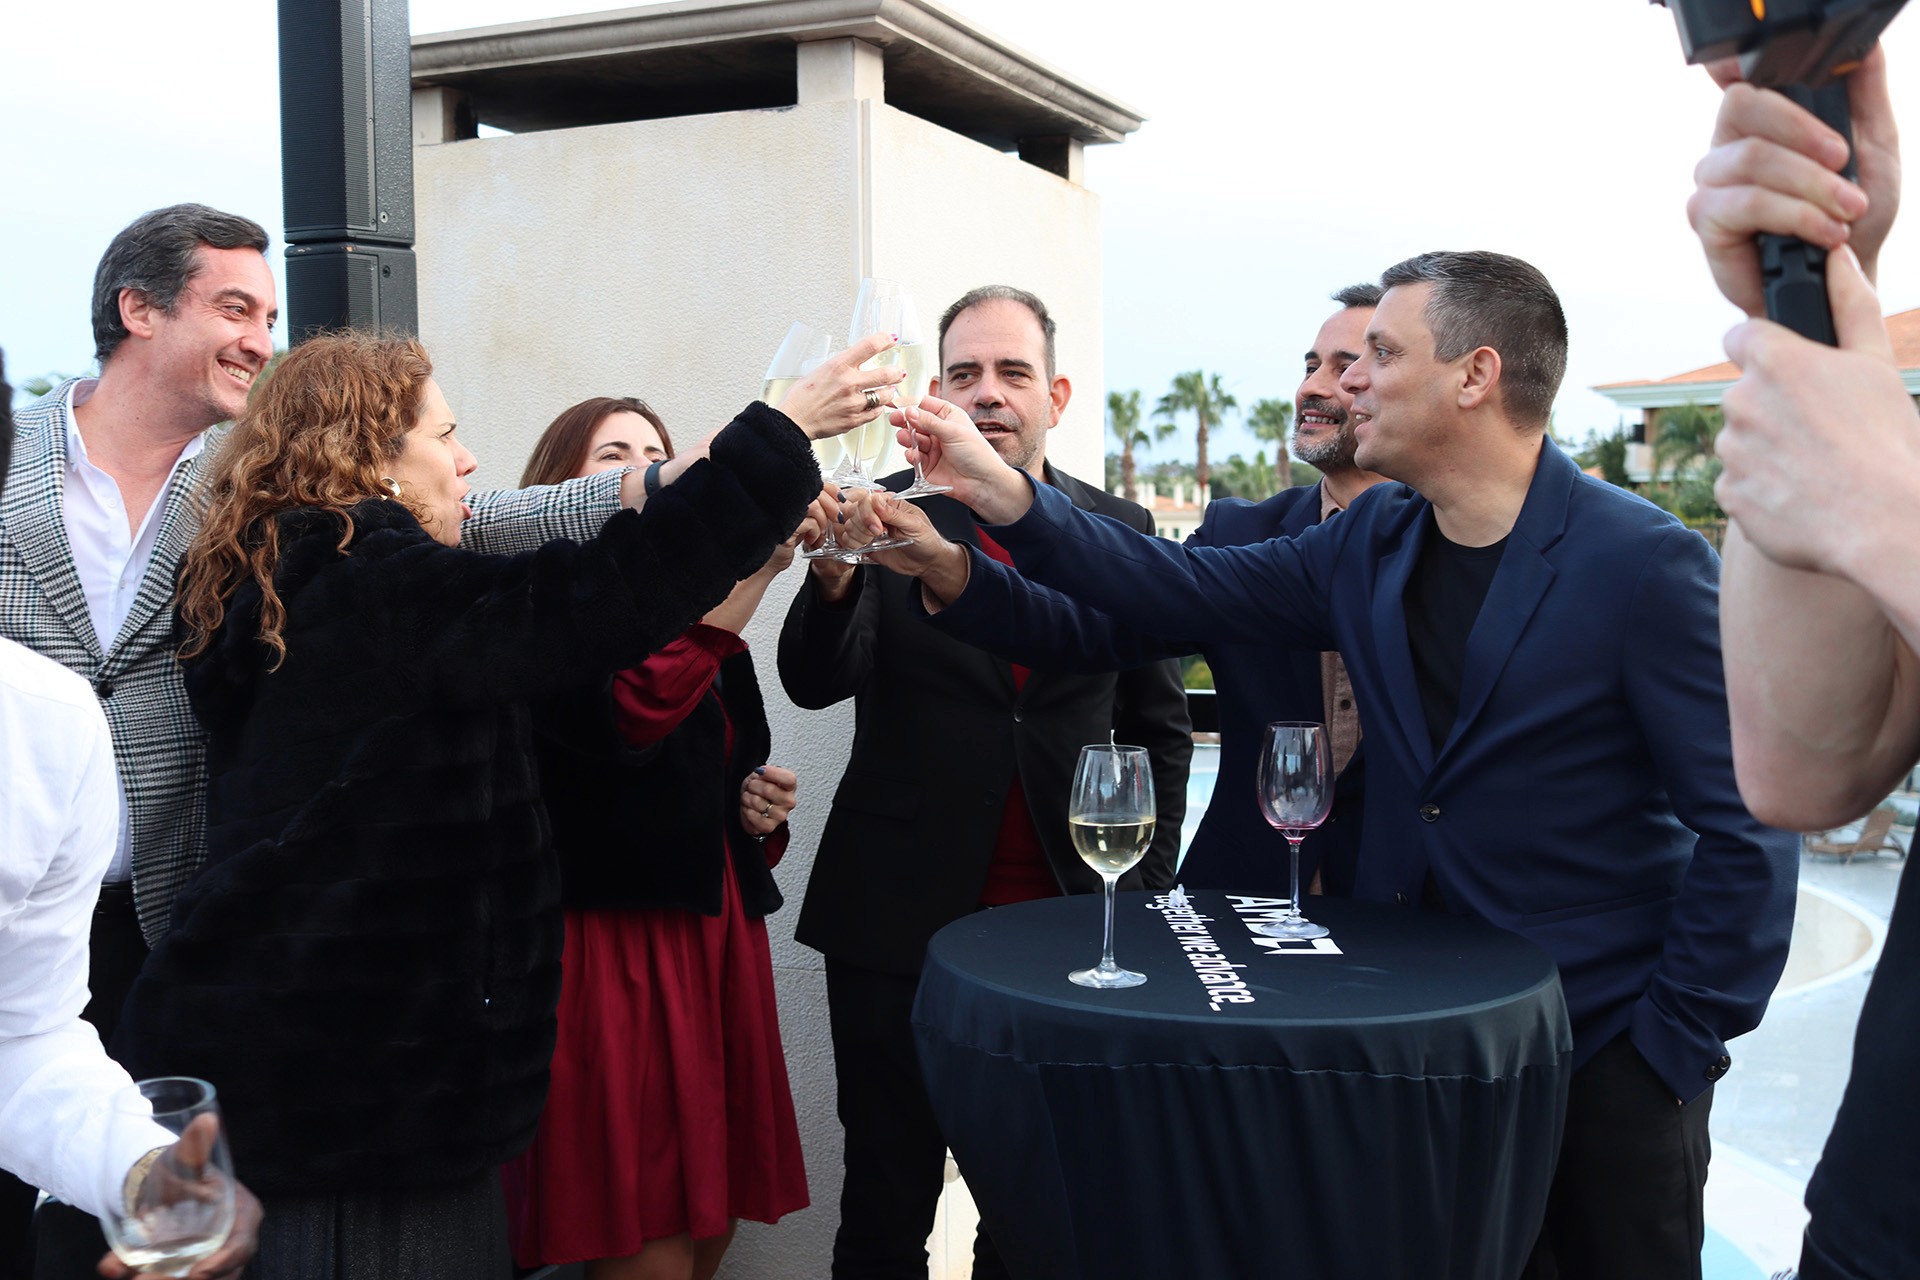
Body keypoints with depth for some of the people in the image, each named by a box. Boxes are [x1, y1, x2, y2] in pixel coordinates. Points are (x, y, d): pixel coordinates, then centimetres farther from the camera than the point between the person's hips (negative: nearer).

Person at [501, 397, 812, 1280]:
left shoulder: (692, 609, 17)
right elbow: (629, 712, -29)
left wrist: (761, 805, 6)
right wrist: (752, 562, -36)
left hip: (715, 938, 7)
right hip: (609, 950, -7)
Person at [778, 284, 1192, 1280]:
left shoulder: (1121, 532, 5)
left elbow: (1158, 727, 9)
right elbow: (817, 680, -12)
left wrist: (1147, 887, 2)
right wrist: (833, 579, -32)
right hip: (899, 924, -1)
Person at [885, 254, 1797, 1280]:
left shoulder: (1643, 562, -17)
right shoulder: (1374, 544, 2)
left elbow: (1747, 828, -15)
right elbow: (1185, 590, 3)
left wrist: (1677, 1045, -14)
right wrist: (1008, 500, -5)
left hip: (1607, 1067, -5)